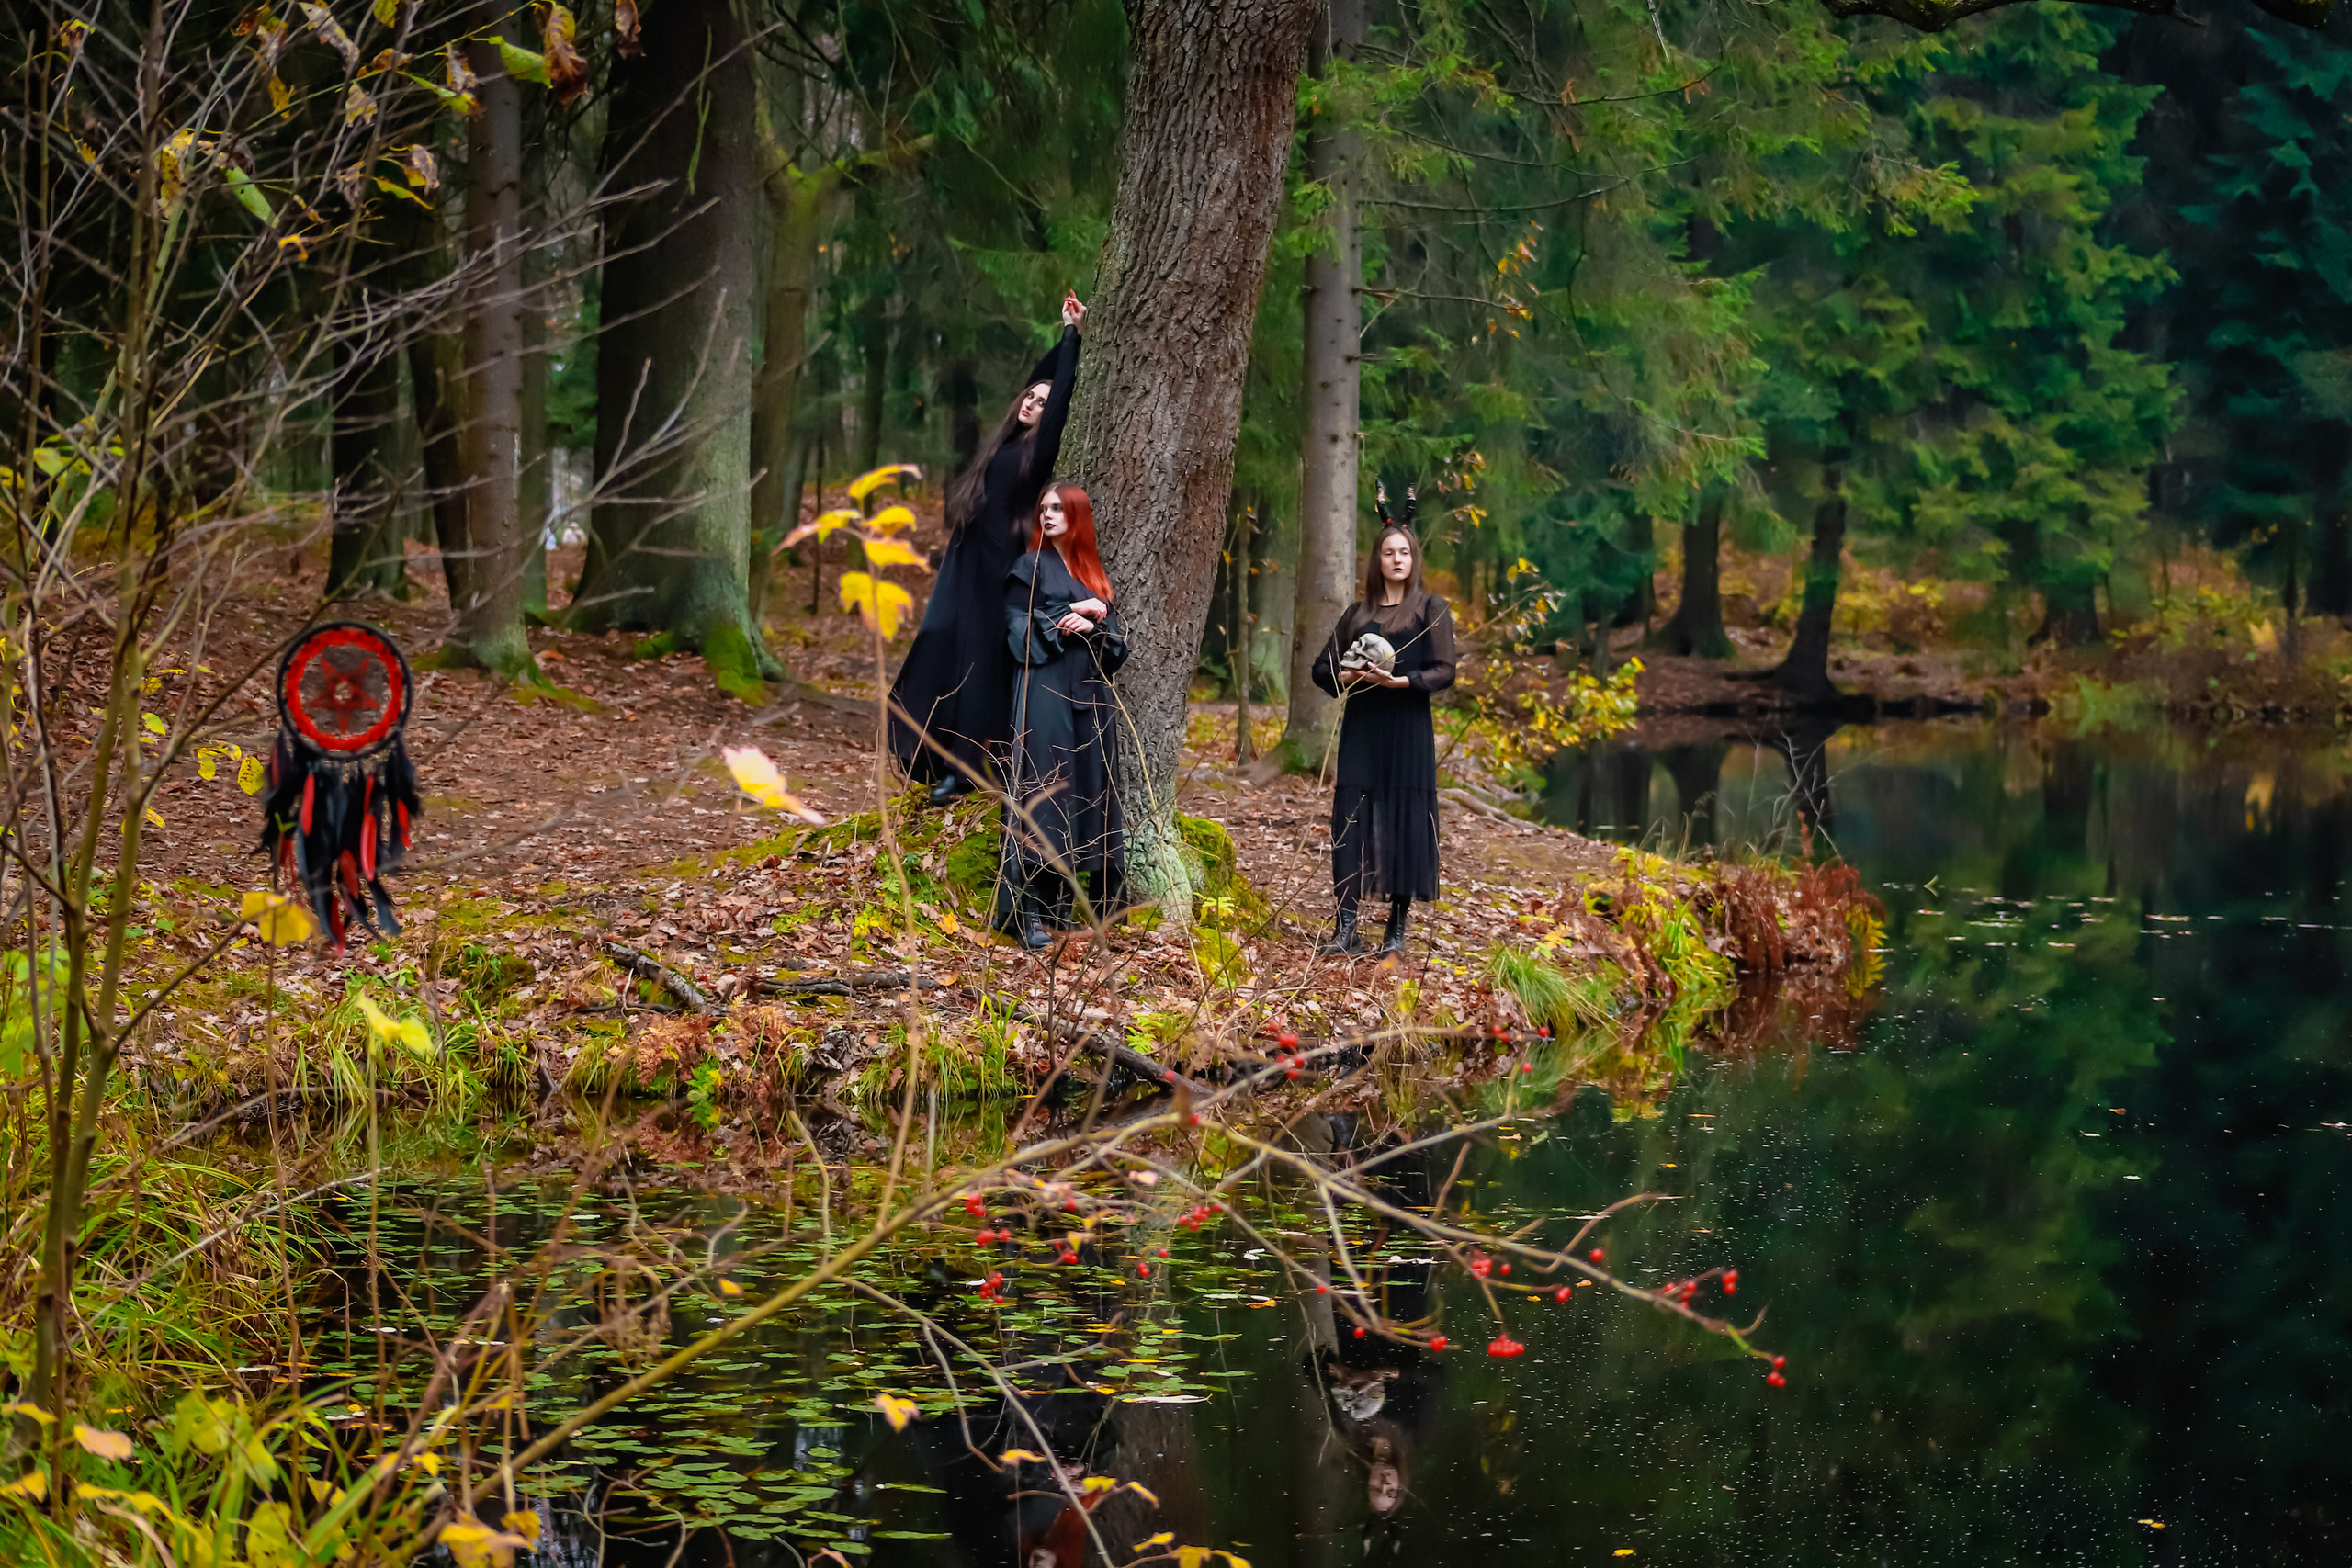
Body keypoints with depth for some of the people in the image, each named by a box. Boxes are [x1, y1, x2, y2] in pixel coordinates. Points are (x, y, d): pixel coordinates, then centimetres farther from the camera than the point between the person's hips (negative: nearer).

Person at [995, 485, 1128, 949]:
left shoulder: (1094, 572, 16)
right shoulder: (1030, 568, 3)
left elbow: (1115, 638, 12)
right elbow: (1019, 628, -6)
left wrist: (1092, 625, -8)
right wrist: (1073, 612, -11)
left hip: (1090, 693, 6)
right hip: (1046, 690, -6)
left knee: (1089, 789, 2)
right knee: (1043, 789, -12)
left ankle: (1064, 902, 6)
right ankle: (1028, 909, -14)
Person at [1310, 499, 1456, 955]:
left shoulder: (1431, 609, 5)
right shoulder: (1358, 613, 16)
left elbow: (1444, 671, -3)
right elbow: (1323, 666, 16)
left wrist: (1398, 680, -17)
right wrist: (1346, 675, -6)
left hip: (1407, 728, -3)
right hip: (1360, 725, 3)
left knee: (1404, 820, -4)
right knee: (1351, 818, -6)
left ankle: (1397, 926, 2)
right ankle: (1346, 926, -6)